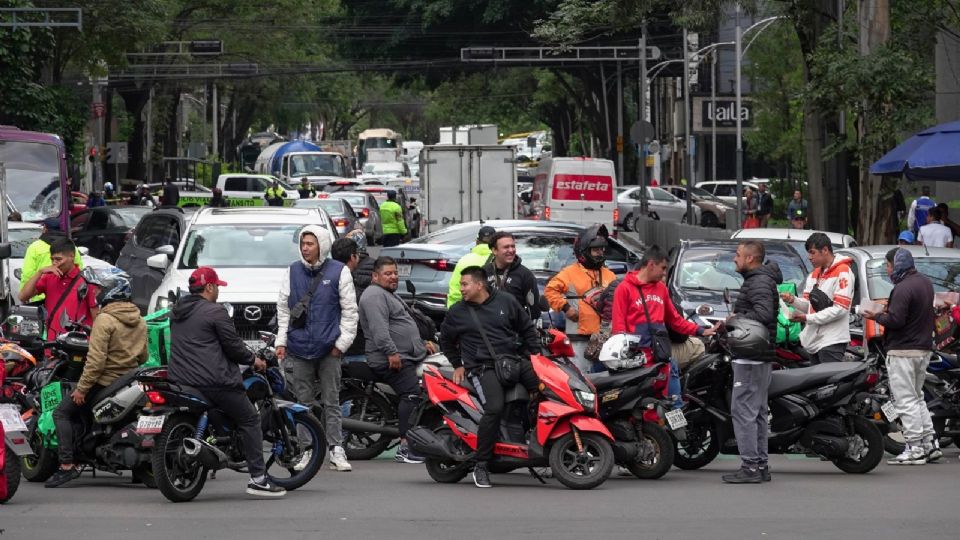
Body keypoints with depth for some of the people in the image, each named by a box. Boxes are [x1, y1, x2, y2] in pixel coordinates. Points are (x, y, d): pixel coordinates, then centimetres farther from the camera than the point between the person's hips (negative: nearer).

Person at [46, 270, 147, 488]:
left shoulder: (105, 320, -17)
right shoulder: (139, 321, 8)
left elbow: (96, 360, -21)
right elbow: (143, 357, 15)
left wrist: (81, 388, -16)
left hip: (104, 382, -8)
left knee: (62, 412, 0)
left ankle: (67, 464, -13)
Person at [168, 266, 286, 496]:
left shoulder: (176, 313, 17)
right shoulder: (215, 312, -7)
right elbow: (233, 345, -7)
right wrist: (253, 360, 11)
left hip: (179, 382, 8)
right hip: (212, 381, -8)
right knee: (249, 420, 0)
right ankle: (258, 479, -6)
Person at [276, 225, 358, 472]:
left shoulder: (338, 271, 1)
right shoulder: (292, 271, 9)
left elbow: (349, 310, 2)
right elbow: (283, 308, 13)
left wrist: (342, 342, -4)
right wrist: (281, 340, 6)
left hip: (328, 350, -3)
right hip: (299, 349, 3)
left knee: (331, 401, 0)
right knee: (305, 403, 5)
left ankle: (336, 451, 0)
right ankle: (308, 451, 8)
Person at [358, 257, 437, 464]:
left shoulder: (390, 295, 27)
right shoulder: (375, 296, -9)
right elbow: (379, 328, -22)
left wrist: (422, 344, 31)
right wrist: (391, 352, -30)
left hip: (409, 357, 11)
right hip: (392, 360, -11)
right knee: (412, 395, -20)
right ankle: (406, 446, -24)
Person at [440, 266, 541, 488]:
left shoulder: (506, 302, 8)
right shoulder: (457, 312, 7)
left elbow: (527, 329, 17)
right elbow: (446, 340, 22)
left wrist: (535, 356, 10)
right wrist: (458, 365, 17)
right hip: (483, 368, -3)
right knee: (494, 408, -27)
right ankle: (481, 466, -21)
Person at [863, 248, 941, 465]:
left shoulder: (903, 289, -18)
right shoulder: (925, 283, 13)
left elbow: (895, 320, -24)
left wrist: (876, 316, -5)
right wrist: (888, 311, 15)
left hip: (903, 351, -10)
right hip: (924, 348, 10)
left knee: (906, 400, -5)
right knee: (917, 398, 18)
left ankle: (915, 449, -6)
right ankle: (930, 443, 15)